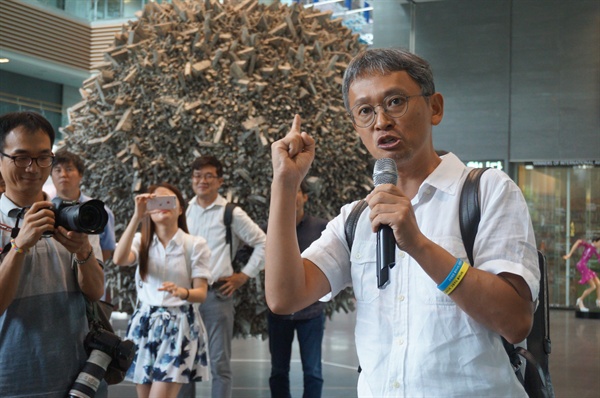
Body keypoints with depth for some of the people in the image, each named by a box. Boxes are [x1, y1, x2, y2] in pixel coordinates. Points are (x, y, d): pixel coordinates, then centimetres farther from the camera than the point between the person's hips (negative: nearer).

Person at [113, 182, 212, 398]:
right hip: (144, 325, 3)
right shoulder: (141, 241, 3)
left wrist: (182, 292, -29)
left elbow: (201, 293, -6)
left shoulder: (196, 244, -2)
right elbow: (119, 259, -20)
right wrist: (137, 216, -25)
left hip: (179, 326, -3)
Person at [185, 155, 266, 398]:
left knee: (219, 363, 1)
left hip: (217, 294, -3)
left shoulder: (232, 213, 0)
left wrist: (244, 276, 1)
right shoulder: (185, 211, 10)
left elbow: (262, 243, 5)